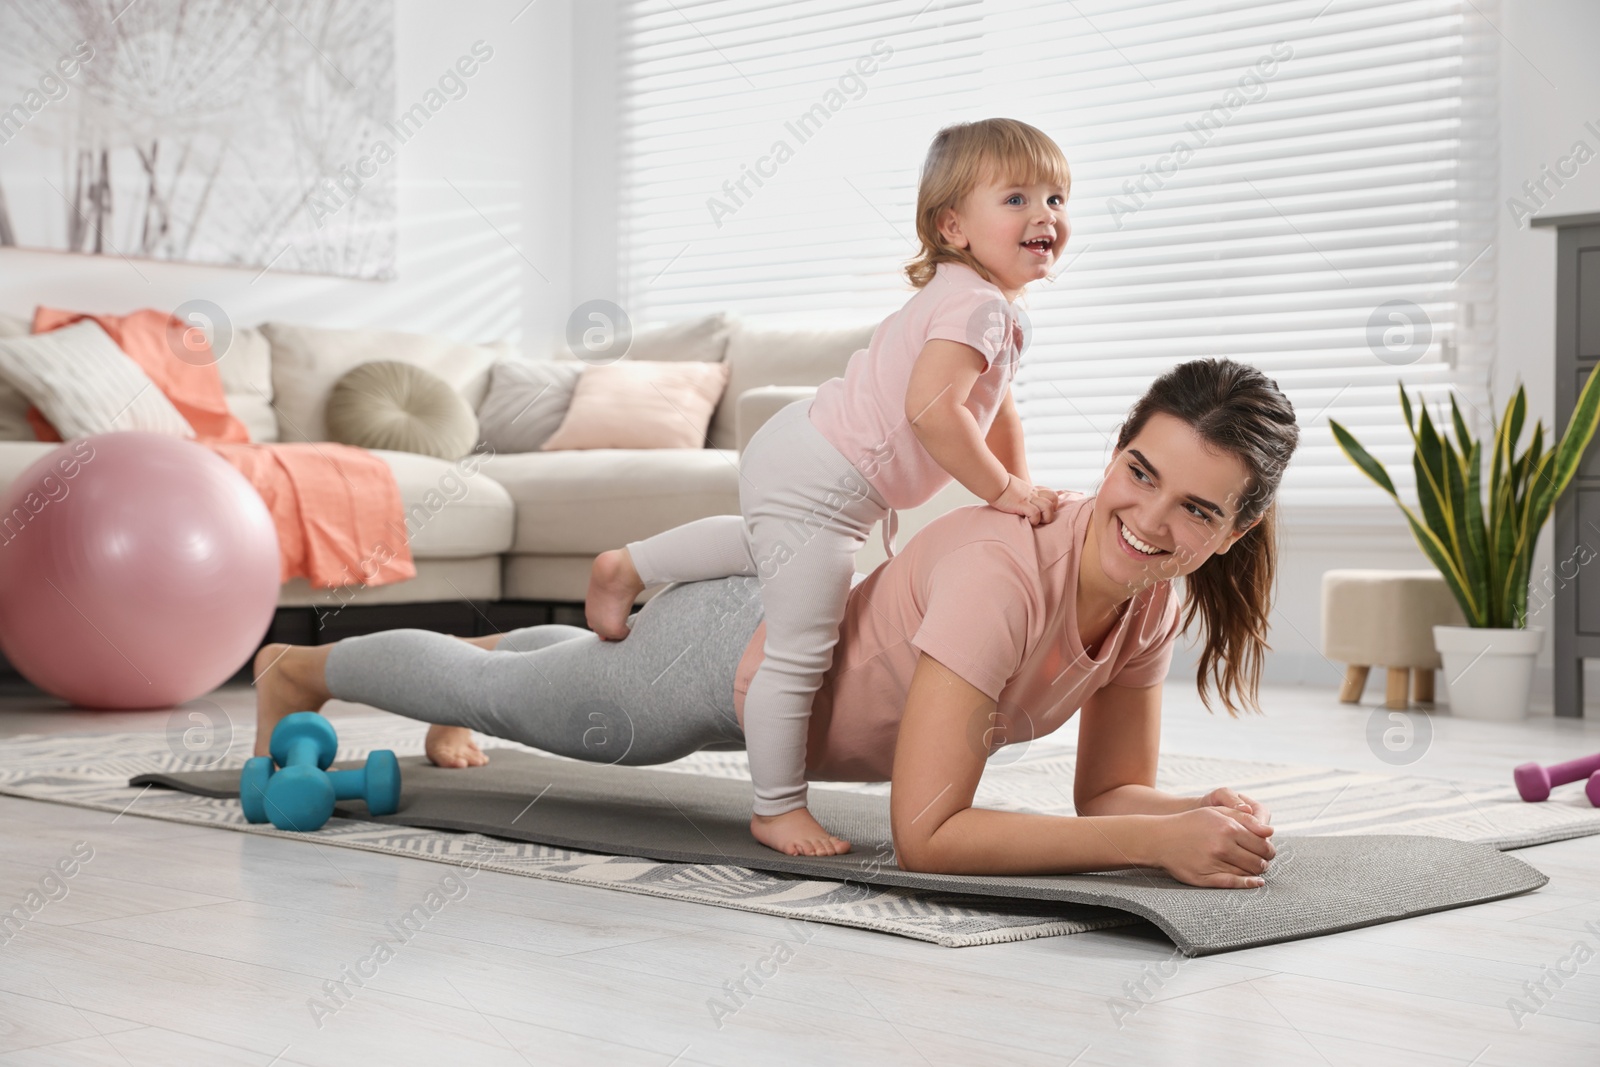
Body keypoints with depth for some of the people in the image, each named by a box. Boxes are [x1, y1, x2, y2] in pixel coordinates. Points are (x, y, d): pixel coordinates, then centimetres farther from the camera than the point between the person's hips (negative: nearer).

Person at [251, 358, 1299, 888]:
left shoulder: (1158, 591, -21)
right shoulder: (1004, 571, -43)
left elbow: (1111, 791, -12)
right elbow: (925, 835, -45)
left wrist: (1204, 815, -33)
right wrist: (1158, 842, -48)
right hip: (732, 651, -7)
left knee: (594, 659, 37)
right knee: (498, 694, 21)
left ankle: (473, 656, 70)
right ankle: (295, 667, 50)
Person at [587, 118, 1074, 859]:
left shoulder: (999, 311, 12)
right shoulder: (976, 303, -21)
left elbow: (996, 412, 22)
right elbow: (932, 408, -33)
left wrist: (1021, 493, 13)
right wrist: (1003, 491, -25)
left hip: (802, 458, 11)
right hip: (815, 483, -11)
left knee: (764, 544, 40)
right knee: (800, 652, -5)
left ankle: (629, 567, 47)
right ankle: (776, 810, 6)